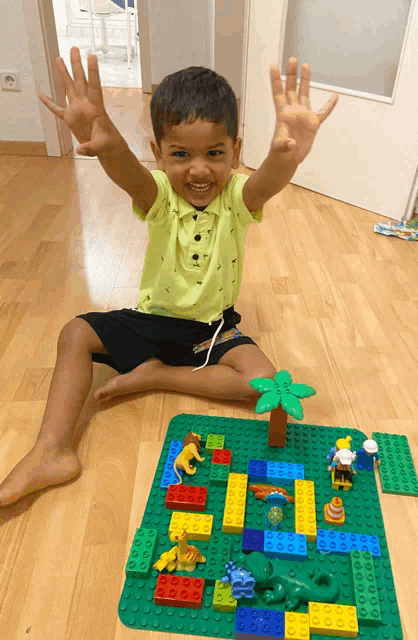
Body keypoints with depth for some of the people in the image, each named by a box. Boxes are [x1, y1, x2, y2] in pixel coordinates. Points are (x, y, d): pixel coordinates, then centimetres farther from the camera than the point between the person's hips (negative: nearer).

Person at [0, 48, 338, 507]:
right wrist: (106, 145, -63)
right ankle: (52, 451, -10)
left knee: (262, 381, -22)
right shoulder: (158, 197, -14)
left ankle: (153, 376, -10)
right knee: (76, 334, -12)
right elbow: (128, 175, -39)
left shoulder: (237, 197, -15)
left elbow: (270, 180, -39)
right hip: (152, 320, 1)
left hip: (214, 328, 0)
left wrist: (288, 153, -64)